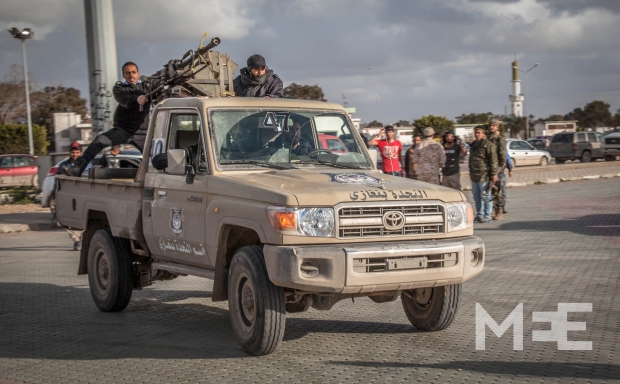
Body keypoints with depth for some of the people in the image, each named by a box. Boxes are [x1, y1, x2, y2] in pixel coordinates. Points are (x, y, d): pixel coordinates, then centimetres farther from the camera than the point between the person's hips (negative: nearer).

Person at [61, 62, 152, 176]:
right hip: (122, 129, -1)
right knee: (99, 140, -20)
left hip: (141, 132, 1)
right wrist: (137, 99, -39)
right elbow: (125, 101, -17)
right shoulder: (119, 88, 5)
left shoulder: (146, 87, 9)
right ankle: (77, 168, -27)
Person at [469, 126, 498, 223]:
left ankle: (487, 216, 1)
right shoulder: (473, 145, 18)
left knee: (485, 196, -5)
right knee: (477, 196, 12)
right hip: (474, 175, 8)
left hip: (484, 175, -8)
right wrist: (470, 172, 25)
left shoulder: (488, 145, -9)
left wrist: (493, 173, -17)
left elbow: (493, 159, -13)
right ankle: (479, 215, 21)